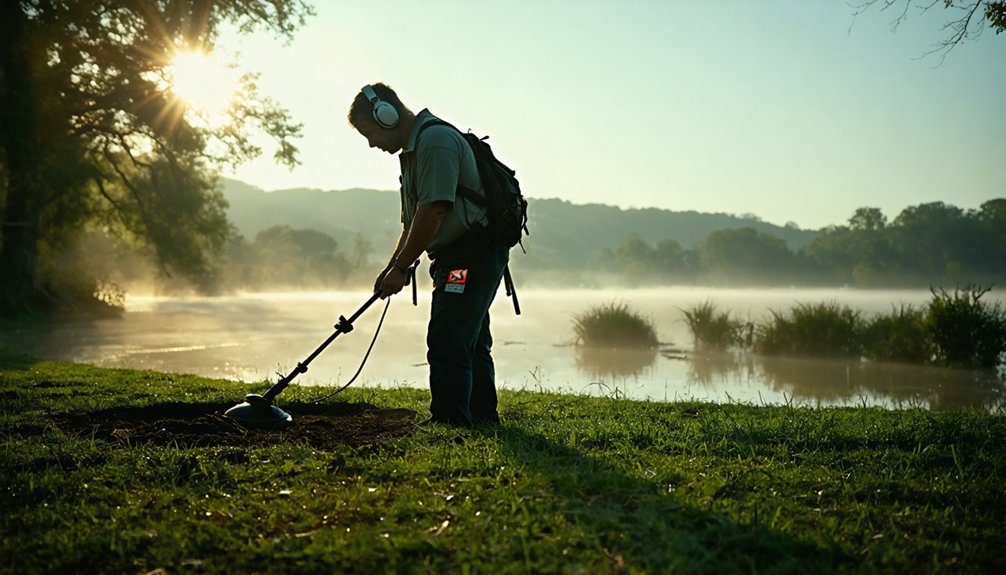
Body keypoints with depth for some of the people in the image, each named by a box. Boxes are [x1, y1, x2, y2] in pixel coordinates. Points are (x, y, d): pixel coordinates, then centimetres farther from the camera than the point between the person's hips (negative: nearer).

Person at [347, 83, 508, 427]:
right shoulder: (414, 148, 20)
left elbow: (433, 211, -22)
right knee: (472, 341, 17)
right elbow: (413, 221, 22)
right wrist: (391, 267, 13)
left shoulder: (436, 140, -15)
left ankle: (449, 422, -12)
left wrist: (401, 267, -15)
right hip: (467, 255, 11)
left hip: (473, 253, -11)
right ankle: (484, 418, 26)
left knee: (447, 343, -14)